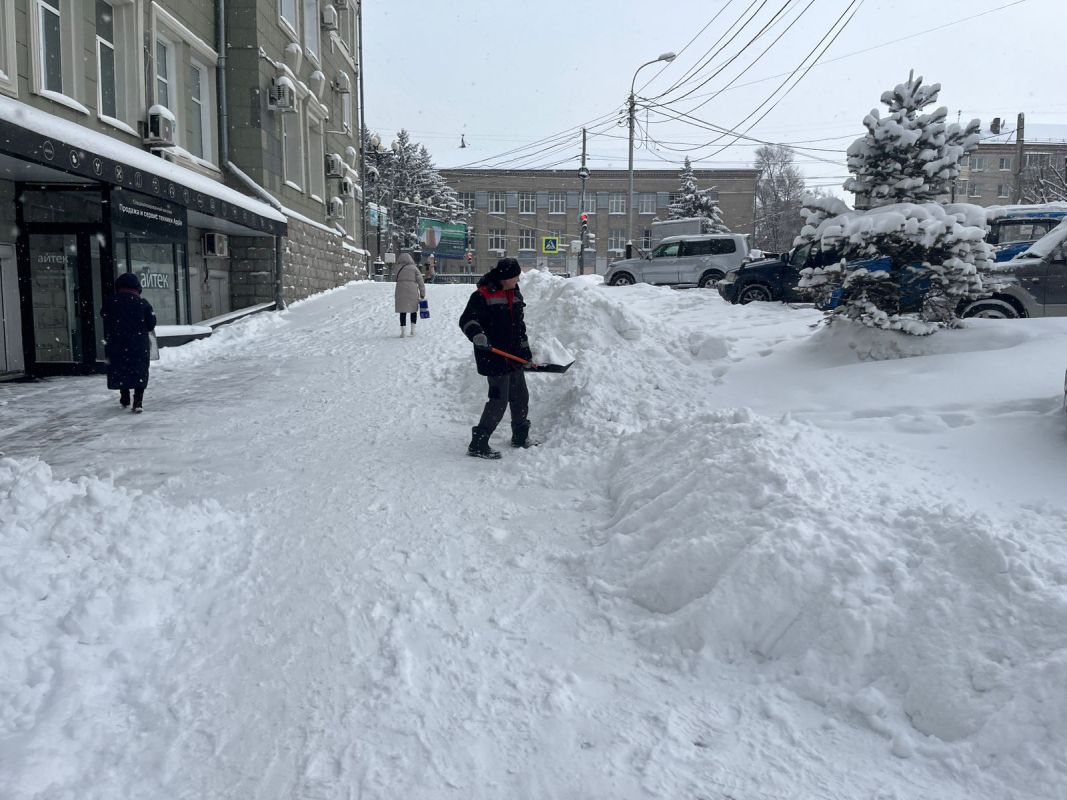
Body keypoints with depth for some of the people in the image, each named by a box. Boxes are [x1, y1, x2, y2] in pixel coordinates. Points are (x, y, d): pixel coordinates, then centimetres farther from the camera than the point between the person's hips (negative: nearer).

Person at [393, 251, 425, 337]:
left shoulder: (398, 268, 6)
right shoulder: (414, 268, 3)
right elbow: (420, 283, -1)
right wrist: (422, 294, 4)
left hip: (401, 292, 1)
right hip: (412, 292, 0)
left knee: (403, 312, 5)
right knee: (413, 310, 17)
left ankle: (402, 331, -3)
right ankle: (413, 330, 11)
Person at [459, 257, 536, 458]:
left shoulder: (515, 294, 13)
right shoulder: (483, 295, -13)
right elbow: (466, 320, -16)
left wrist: (526, 350, 23)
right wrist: (477, 335, -36)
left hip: (514, 356, 9)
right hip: (494, 357, -9)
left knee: (520, 397, 17)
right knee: (499, 400, -11)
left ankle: (520, 437, 36)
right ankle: (478, 444, -3)